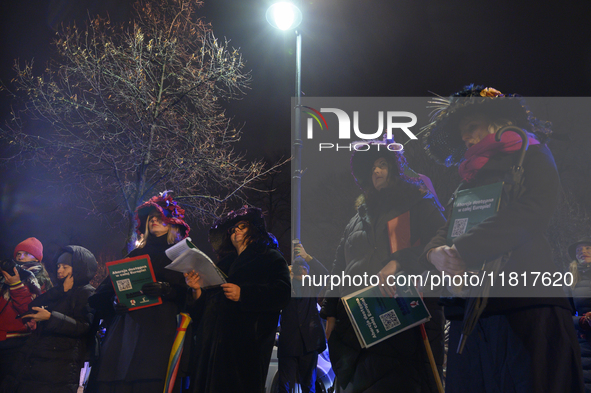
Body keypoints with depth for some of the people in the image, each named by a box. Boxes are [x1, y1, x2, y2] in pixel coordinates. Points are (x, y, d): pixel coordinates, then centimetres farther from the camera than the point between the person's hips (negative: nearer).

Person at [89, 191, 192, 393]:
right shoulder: (137, 254, 25)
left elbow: (186, 291, 1)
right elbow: (111, 287, 19)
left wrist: (166, 289, -18)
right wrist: (115, 302, -2)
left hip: (160, 326, -4)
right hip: (128, 324, 4)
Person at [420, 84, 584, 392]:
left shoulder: (532, 156, 6)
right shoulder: (469, 179, 24)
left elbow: (531, 214, -11)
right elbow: (445, 231, 15)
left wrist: (460, 251, -16)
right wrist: (436, 252, -11)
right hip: (471, 316, 6)